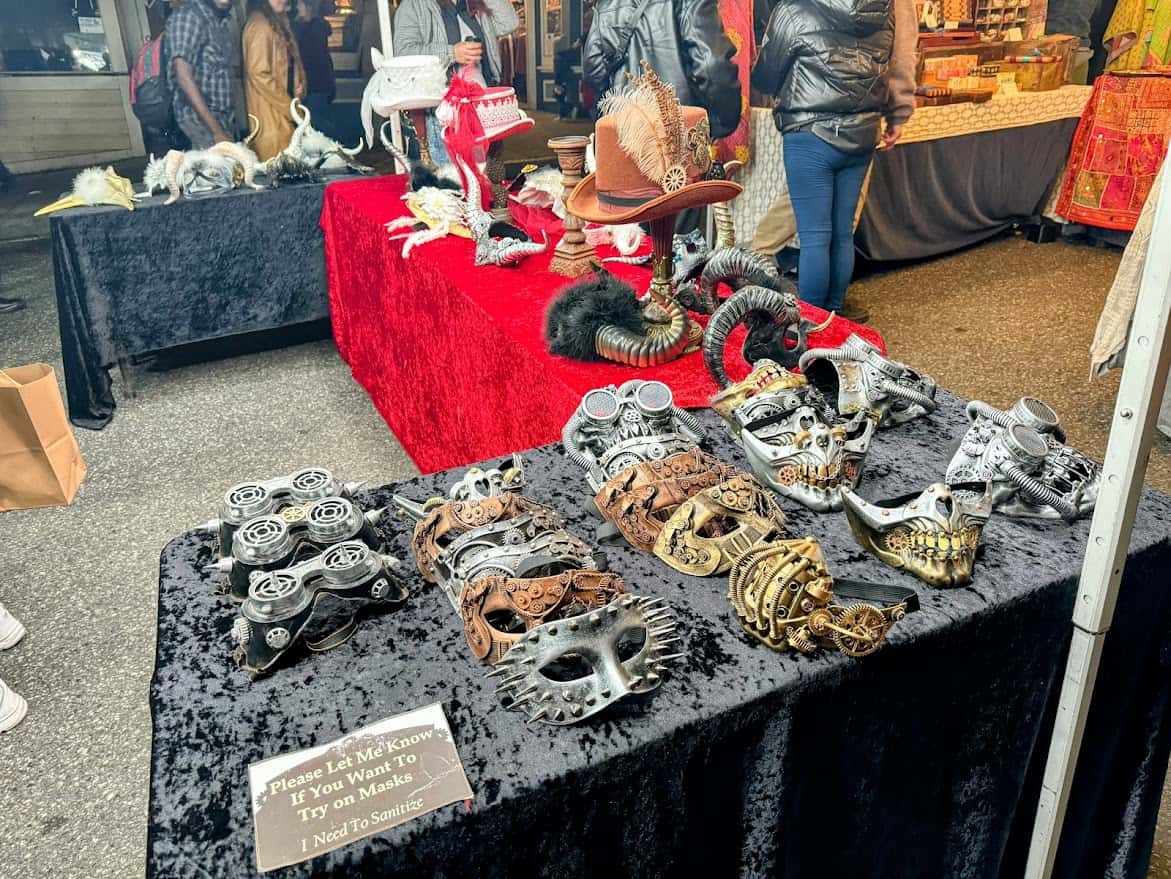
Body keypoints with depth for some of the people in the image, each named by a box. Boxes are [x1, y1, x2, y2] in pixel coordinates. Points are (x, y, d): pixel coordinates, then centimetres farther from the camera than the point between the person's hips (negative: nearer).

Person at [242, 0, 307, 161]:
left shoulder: (278, 22, 15)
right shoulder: (259, 25, -13)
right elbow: (258, 74, -19)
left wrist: (298, 86, 3)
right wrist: (290, 107, -16)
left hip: (281, 110, 9)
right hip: (269, 113, -9)